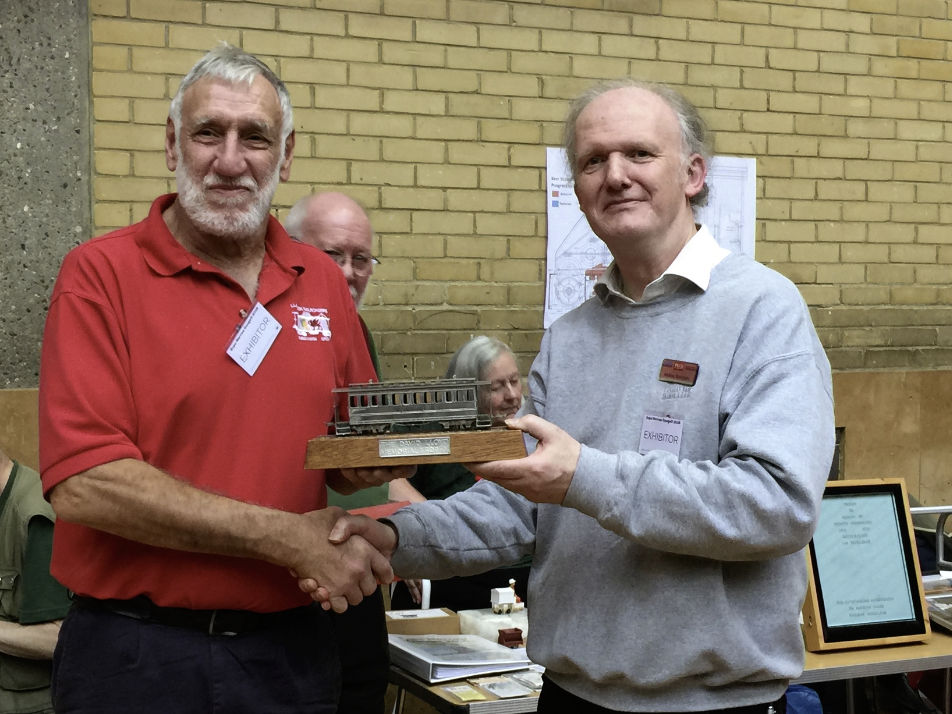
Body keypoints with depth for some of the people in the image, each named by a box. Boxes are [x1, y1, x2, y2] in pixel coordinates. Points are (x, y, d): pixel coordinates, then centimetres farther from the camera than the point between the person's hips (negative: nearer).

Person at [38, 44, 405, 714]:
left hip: (292, 650, 5)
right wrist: (289, 538, -16)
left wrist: (370, 458, -10)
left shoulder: (324, 281, 6)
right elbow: (84, 484, -18)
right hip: (139, 658, -4)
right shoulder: (101, 274, -8)